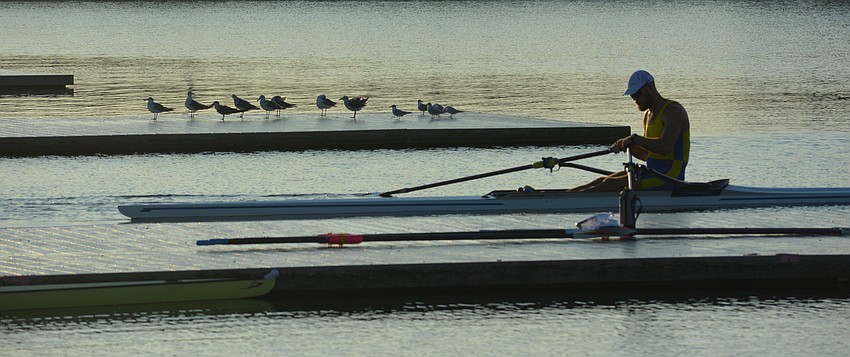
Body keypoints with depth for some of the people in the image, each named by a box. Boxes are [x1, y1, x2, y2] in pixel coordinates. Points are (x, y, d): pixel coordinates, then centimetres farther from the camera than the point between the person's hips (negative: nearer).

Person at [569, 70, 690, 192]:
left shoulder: (673, 111, -12)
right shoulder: (648, 115, 19)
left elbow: (664, 147, -27)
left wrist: (635, 139, -17)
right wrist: (625, 145, 3)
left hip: (669, 177, -9)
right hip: (653, 173, 9)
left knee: (611, 184, -19)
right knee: (602, 181, -2)